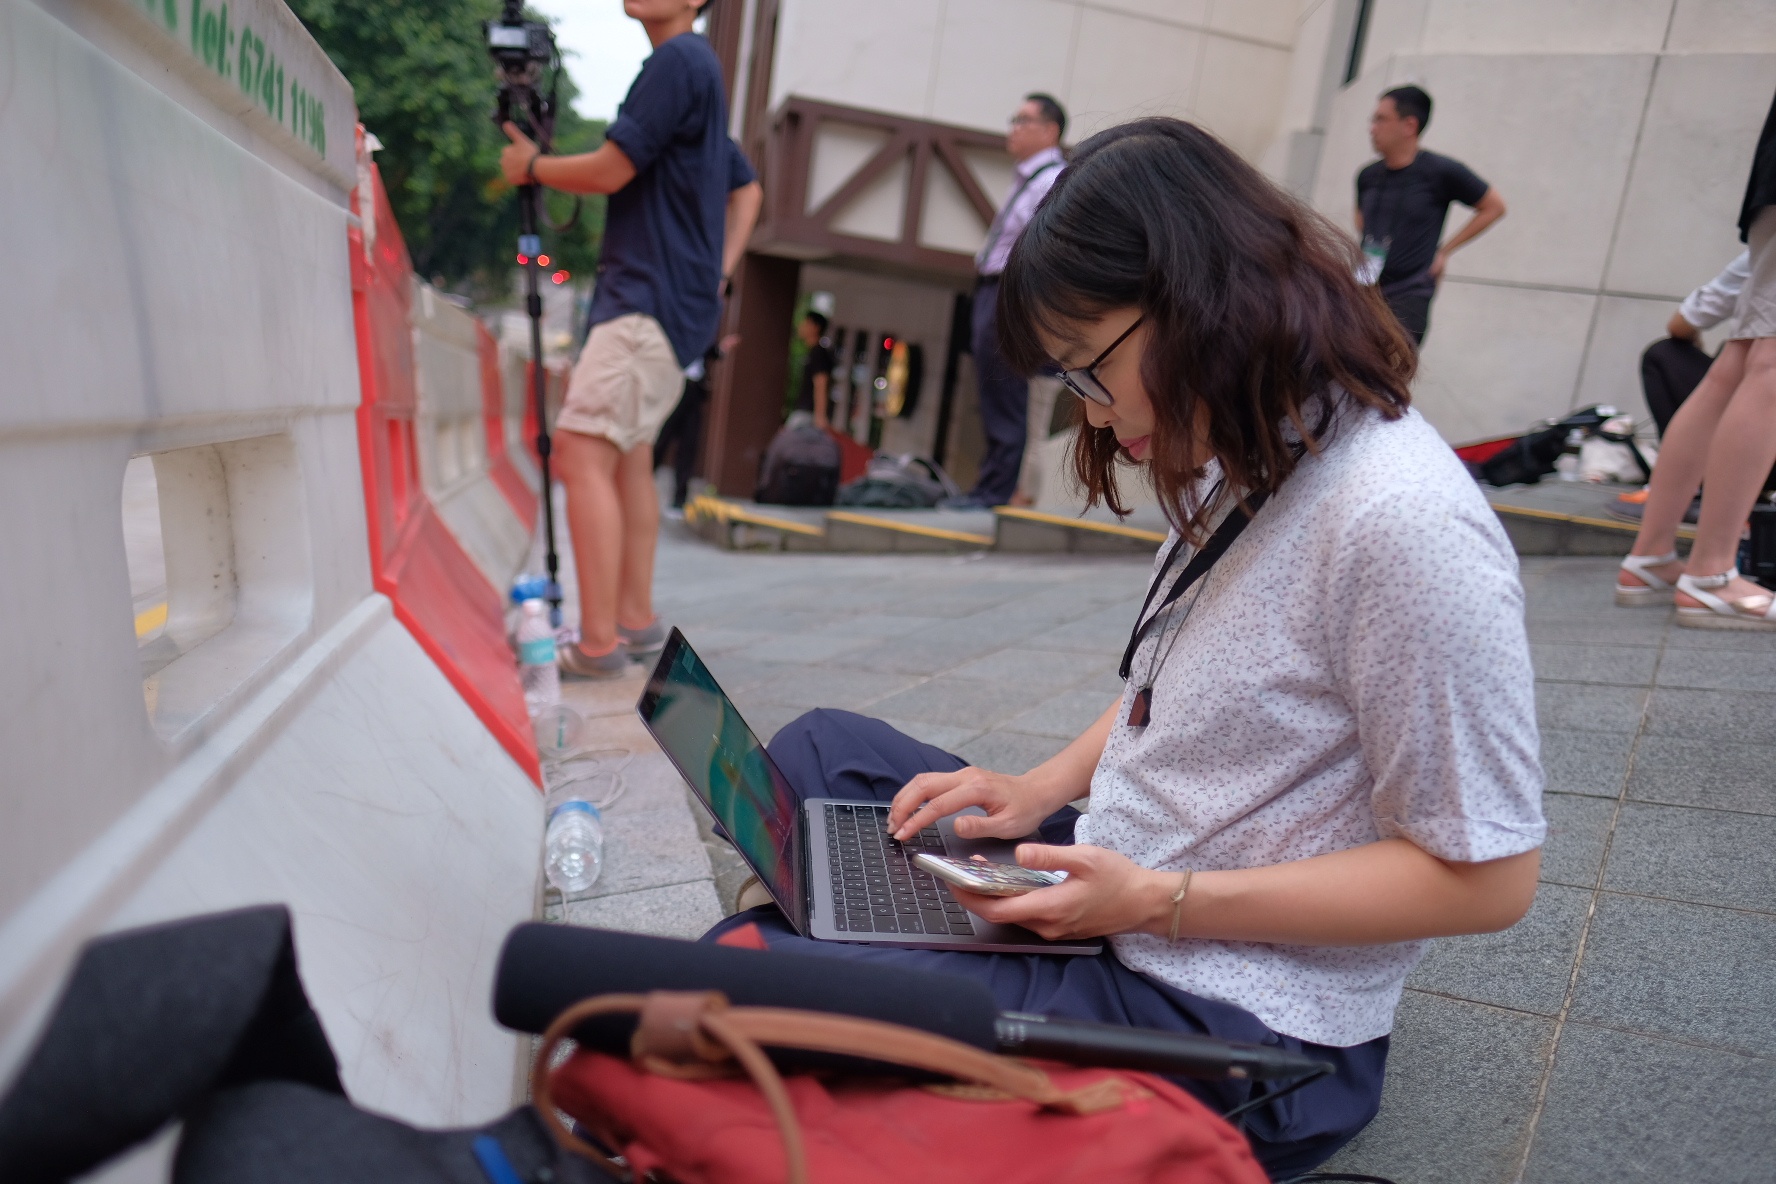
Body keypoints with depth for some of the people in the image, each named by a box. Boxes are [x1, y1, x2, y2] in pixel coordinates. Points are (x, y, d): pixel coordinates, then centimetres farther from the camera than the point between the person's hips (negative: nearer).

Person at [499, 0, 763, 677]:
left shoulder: (680, 59, -9)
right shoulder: (695, 71, 22)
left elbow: (609, 171, -13)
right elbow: (746, 189, 29)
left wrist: (530, 166, 6)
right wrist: (718, 270, 16)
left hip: (652, 300, -11)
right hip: (663, 300, 11)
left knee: (582, 453, -16)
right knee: (628, 456, 13)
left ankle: (599, 645, -15)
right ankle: (636, 621, 19)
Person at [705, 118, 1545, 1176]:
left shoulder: (1403, 521, -26)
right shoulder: (1244, 466, 3)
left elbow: (1488, 876, -21)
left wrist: (1159, 899, -23)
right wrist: (1045, 788, 2)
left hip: (1232, 1017, -9)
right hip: (1119, 887, 9)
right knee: (817, 750, 16)